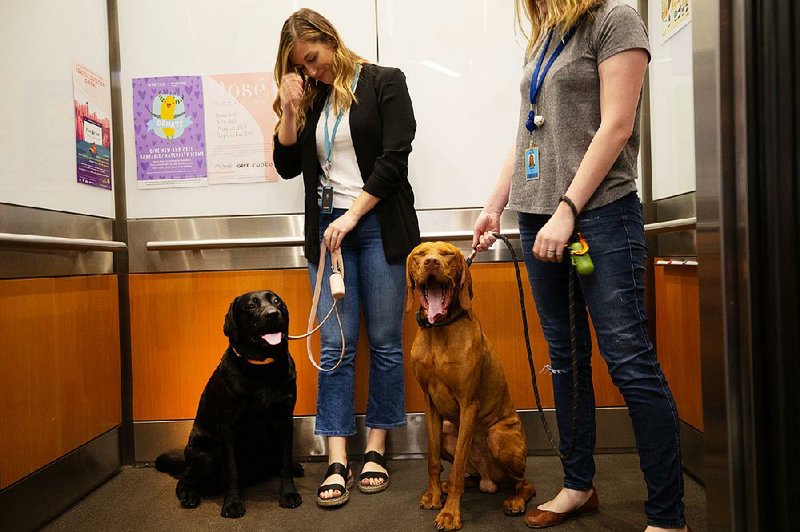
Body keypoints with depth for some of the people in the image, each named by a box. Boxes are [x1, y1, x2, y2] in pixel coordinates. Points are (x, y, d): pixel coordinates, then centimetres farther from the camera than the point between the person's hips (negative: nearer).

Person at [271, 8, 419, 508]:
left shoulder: (385, 82, 1)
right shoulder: (311, 99, 15)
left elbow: (394, 158, -9)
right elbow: (287, 166, 12)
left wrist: (352, 215, -12)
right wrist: (290, 109, 1)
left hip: (380, 224, -3)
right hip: (327, 228, 4)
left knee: (384, 342, 2)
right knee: (336, 345, -1)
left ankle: (375, 452, 15)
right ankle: (338, 463, 4)